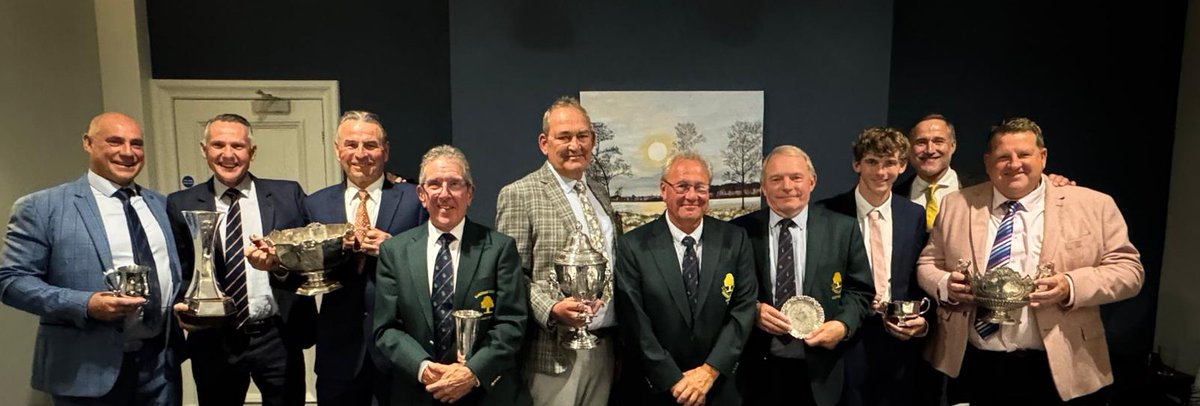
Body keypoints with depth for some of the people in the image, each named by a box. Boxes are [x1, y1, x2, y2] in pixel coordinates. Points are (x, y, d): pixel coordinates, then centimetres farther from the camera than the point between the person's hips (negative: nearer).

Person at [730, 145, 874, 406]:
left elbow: (860, 290, 5)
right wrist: (752, 310, -13)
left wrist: (844, 324, -11)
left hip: (819, 369, 1)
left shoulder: (843, 229, 0)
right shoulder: (742, 230, -2)